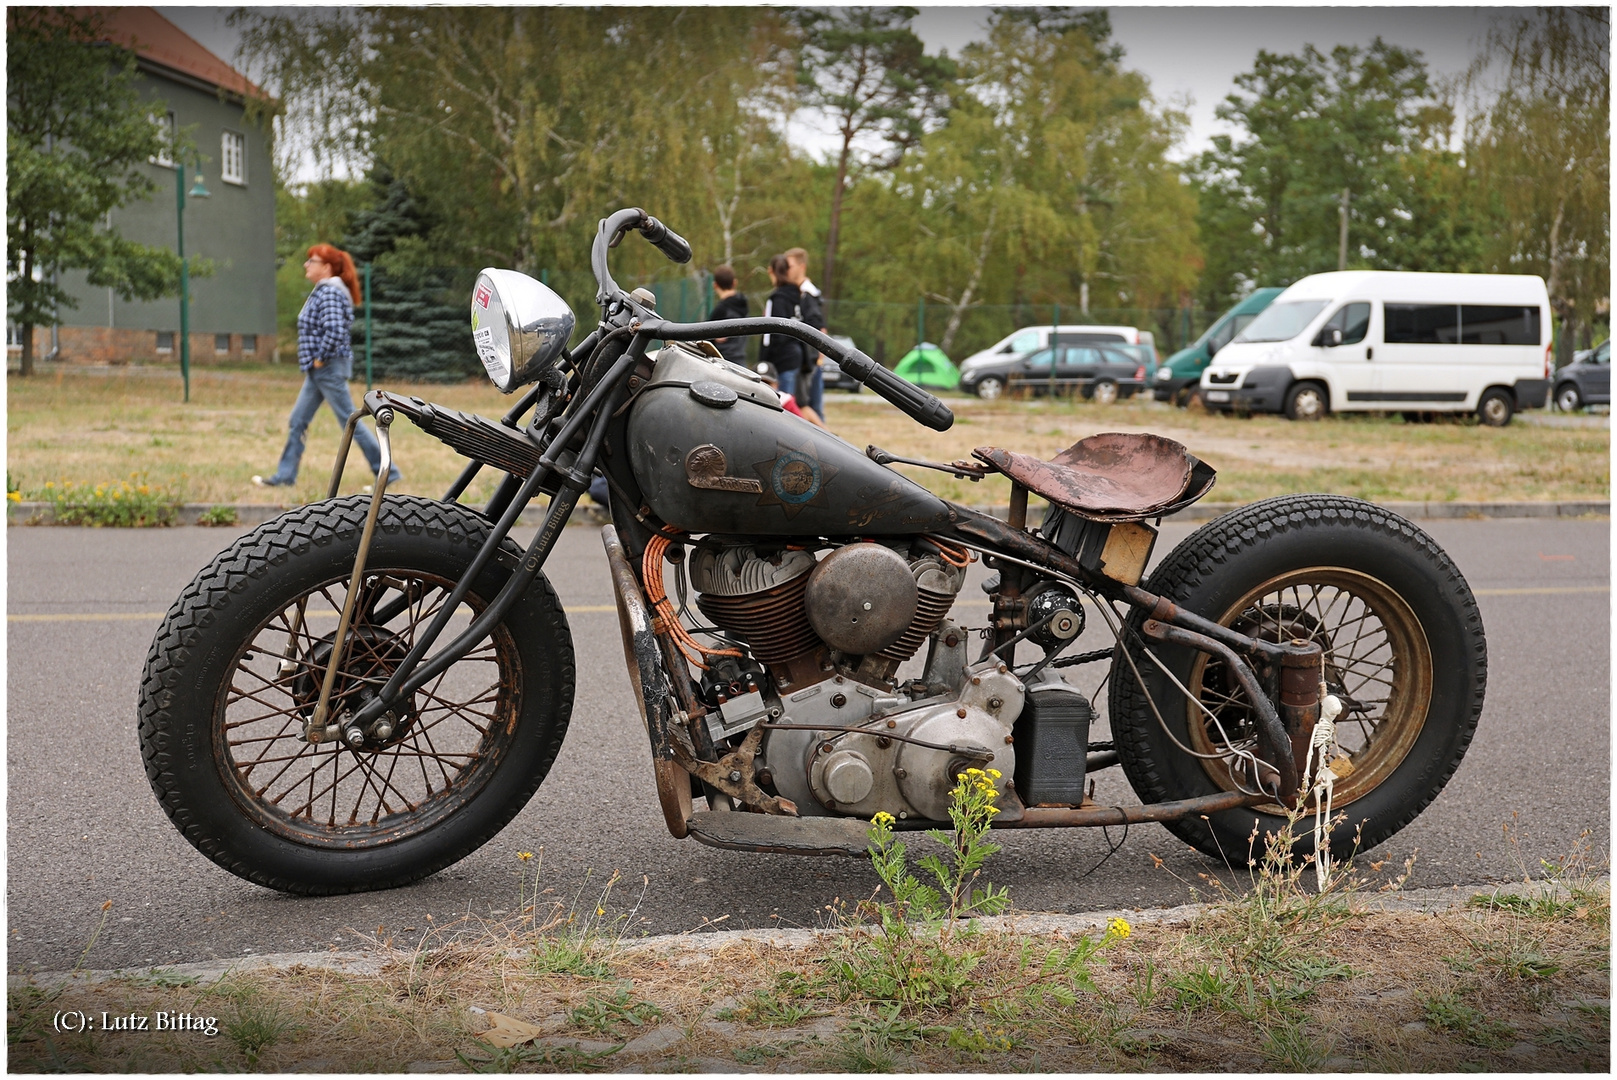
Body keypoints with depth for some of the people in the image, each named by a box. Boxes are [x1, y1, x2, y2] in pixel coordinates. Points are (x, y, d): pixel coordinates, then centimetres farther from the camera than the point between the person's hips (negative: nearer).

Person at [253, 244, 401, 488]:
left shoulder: (329, 293, -18)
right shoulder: (321, 292, 14)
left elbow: (335, 330, -31)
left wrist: (320, 358, -19)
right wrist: (316, 360, 16)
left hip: (328, 368, -10)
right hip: (318, 370, 10)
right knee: (297, 422, 11)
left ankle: (388, 473, 3)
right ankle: (285, 476, 16)